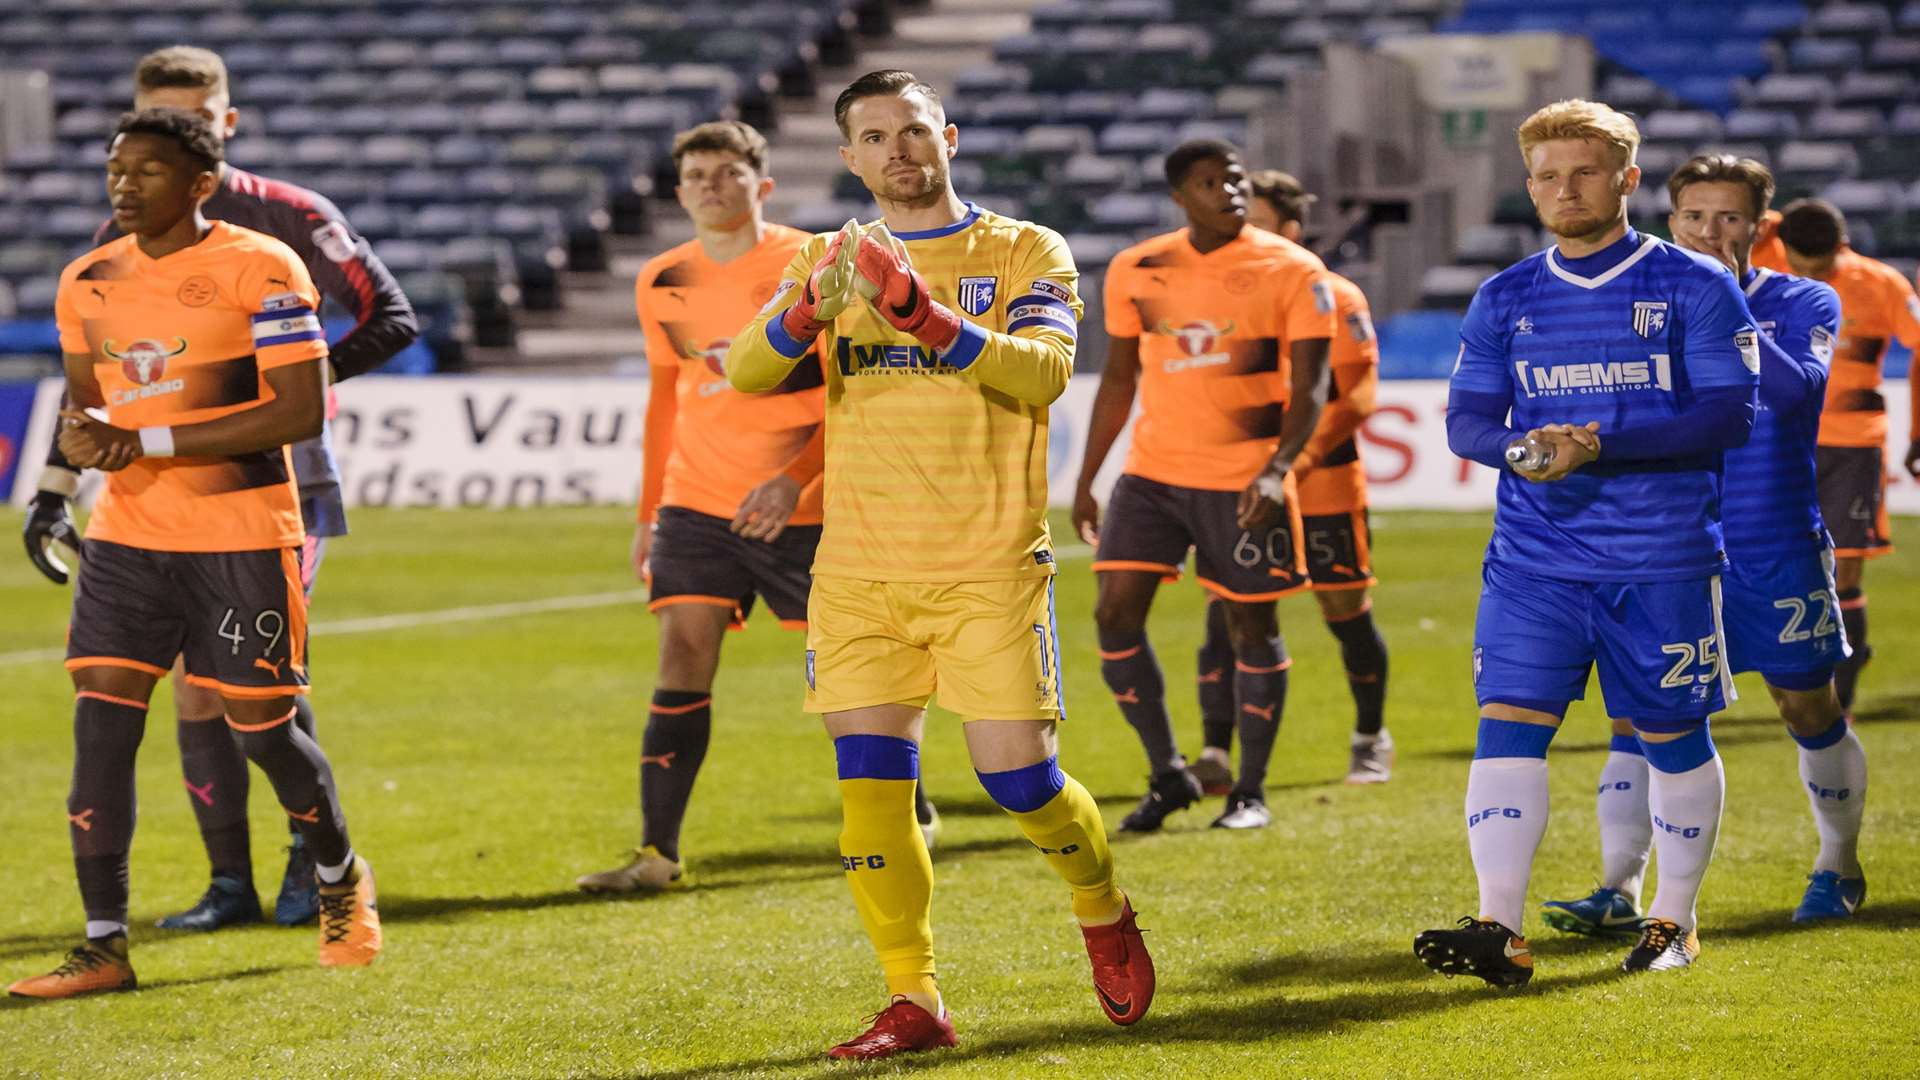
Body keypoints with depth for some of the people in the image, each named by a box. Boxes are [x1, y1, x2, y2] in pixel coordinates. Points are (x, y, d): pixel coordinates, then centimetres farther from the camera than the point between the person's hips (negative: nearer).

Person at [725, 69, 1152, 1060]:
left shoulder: (1024, 253, 4)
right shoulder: (833, 261, 13)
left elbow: (1044, 371, -14)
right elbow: (745, 371, -2)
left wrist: (925, 314, -27)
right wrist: (811, 303, -23)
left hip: (988, 569, -3)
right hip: (859, 572, 3)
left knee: (1019, 778, -5)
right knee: (870, 788, -5)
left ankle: (1104, 914, 25)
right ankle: (913, 1004, 2)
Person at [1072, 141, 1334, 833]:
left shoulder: (1293, 272, -7)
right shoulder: (1135, 271, 4)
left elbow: (1308, 387, -11)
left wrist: (1276, 471, -25)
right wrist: (1086, 480, 11)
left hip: (1244, 482, -3)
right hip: (1153, 470, 3)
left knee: (1251, 629, 2)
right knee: (1116, 617, -5)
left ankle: (1251, 791, 15)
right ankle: (1167, 777, 10)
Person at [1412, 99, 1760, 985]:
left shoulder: (1693, 287, -1)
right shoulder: (1506, 300, 11)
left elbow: (1728, 413, -9)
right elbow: (1465, 419, 9)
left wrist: (1599, 441, -19)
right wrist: (1517, 448, -15)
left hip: (1662, 561, -3)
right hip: (1533, 559, 3)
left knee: (1672, 737, 6)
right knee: (1509, 722, -11)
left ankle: (1674, 919, 23)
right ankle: (1499, 929, -16)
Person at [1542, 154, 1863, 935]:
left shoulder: (1804, 304, -4)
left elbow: (1796, 389, -23)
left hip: (1777, 549, -2)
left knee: (1808, 709, 9)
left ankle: (1839, 868, 29)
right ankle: (1619, 893, -9)